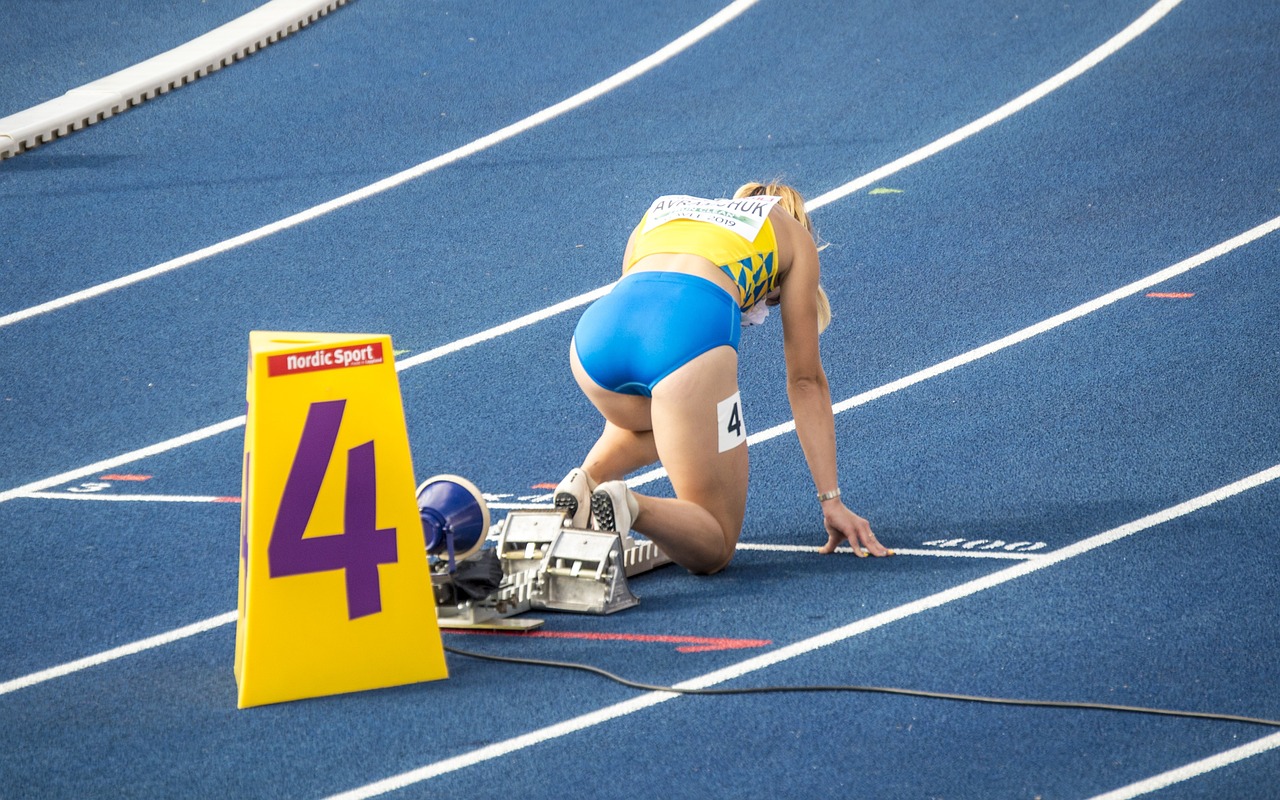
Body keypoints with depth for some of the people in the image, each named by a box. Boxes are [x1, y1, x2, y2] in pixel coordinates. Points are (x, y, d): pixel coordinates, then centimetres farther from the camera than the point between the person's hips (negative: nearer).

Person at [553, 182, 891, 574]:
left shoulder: (659, 211, 41)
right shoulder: (791, 232, 32)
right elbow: (805, 381, 29)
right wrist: (832, 501, 30)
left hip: (601, 325, 4)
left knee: (647, 419, 40)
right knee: (713, 548, 10)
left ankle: (589, 478, 9)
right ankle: (628, 508, -21)